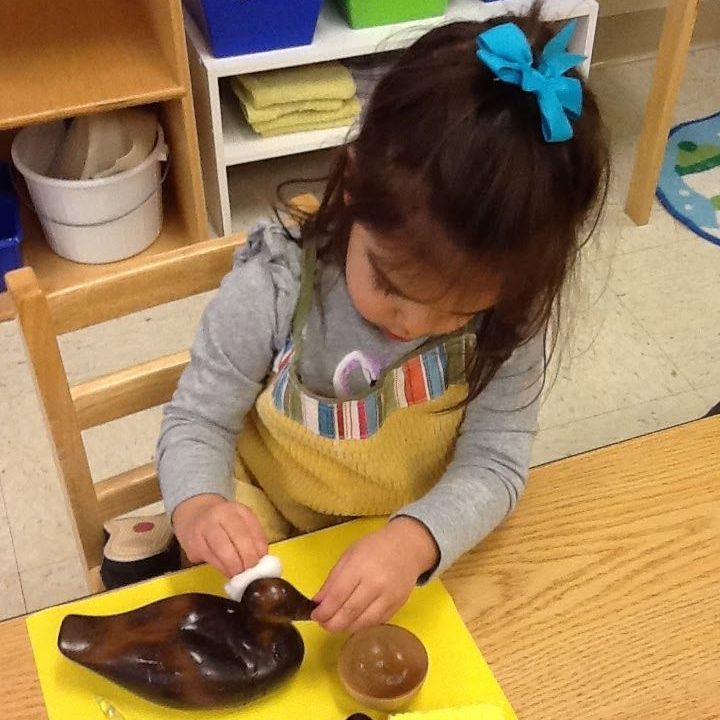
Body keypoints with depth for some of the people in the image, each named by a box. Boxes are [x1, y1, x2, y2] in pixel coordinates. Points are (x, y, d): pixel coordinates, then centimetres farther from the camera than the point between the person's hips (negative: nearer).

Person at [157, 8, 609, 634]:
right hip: (270, 546, -1)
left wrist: (414, 542, -40)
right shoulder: (273, 292, -24)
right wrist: (198, 507, -36)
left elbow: (495, 463, -20)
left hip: (426, 548, 2)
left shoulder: (507, 319, -21)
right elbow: (198, 421, -14)